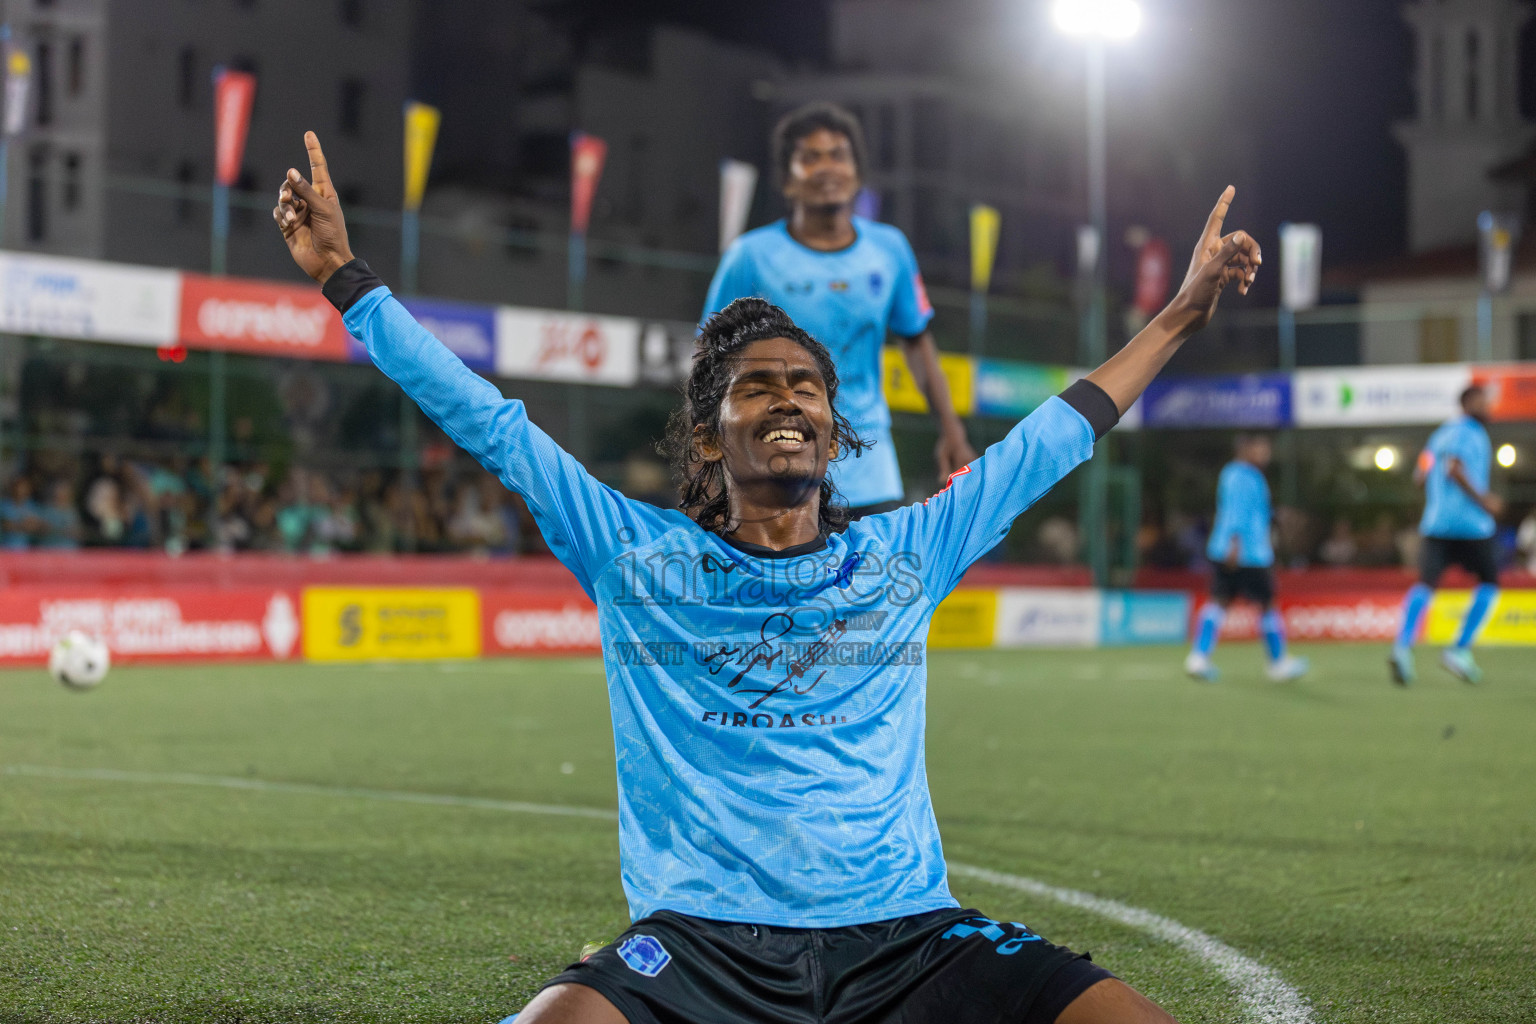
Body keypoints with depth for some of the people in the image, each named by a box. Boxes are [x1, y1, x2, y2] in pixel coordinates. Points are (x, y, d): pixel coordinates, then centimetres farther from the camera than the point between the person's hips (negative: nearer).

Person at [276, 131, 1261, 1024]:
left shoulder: (906, 555, 15)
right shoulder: (634, 555, 10)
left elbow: (1056, 434, 23)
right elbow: (490, 422, 11)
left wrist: (1186, 310, 27)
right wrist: (344, 274, 10)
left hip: (907, 941, 2)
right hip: (699, 945, -2)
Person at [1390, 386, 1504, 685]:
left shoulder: (1441, 433, 19)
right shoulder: (1468, 432, -6)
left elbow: (1420, 476, 21)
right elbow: (1454, 468, -21)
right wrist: (1482, 499, -14)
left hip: (1434, 523, 7)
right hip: (1470, 524, -7)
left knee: (1425, 584, -4)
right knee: (1489, 582, 10)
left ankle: (1403, 647, -26)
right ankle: (1460, 649, 1)